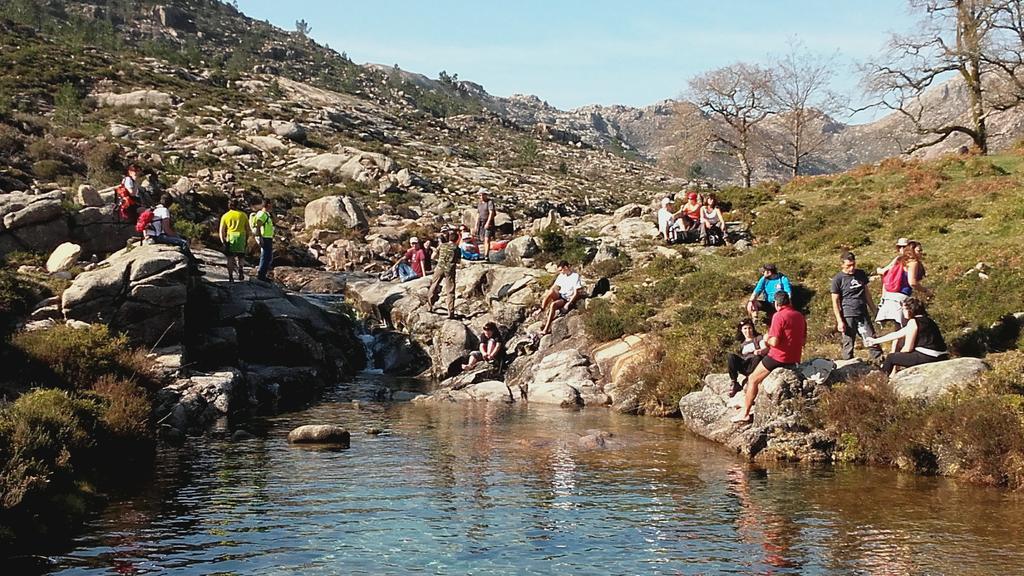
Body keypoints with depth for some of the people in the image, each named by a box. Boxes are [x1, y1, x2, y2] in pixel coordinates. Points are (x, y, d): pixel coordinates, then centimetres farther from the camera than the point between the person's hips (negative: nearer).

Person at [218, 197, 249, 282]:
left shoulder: (225, 216, 9)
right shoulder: (243, 215, 9)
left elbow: (221, 230, 1)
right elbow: (247, 229, 9)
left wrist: (223, 241, -3)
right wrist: (246, 240, 17)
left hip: (230, 238, 0)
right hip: (241, 237, 0)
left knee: (230, 258, 5)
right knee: (239, 257, 12)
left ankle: (230, 276, -1)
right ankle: (240, 268, -16)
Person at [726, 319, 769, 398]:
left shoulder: (759, 338, 14)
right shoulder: (742, 344, 28)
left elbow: (765, 348, -4)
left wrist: (760, 351, -27)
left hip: (755, 365, -4)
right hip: (743, 366, 4)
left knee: (757, 357, -40)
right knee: (730, 356, -25)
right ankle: (734, 384, -28)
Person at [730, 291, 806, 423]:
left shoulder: (779, 316, -16)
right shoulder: (800, 316, 8)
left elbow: (774, 342, -22)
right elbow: (803, 340, 16)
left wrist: (767, 339, -2)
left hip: (779, 358, -8)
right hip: (795, 359, 8)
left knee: (753, 379, 6)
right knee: (760, 376, 29)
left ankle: (745, 413, 6)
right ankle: (747, 400, 32)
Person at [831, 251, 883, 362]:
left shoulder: (861, 274, 11)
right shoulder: (838, 279, -4)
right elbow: (835, 301, -4)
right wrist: (839, 321, -9)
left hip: (863, 315, 4)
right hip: (848, 317, -4)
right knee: (848, 345, 1)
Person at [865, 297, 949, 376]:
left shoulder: (913, 322, -8)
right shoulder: (926, 320, 20)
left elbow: (908, 348, -8)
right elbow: (896, 334, 24)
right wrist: (875, 341, 28)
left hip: (927, 358, -9)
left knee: (891, 358, 4)